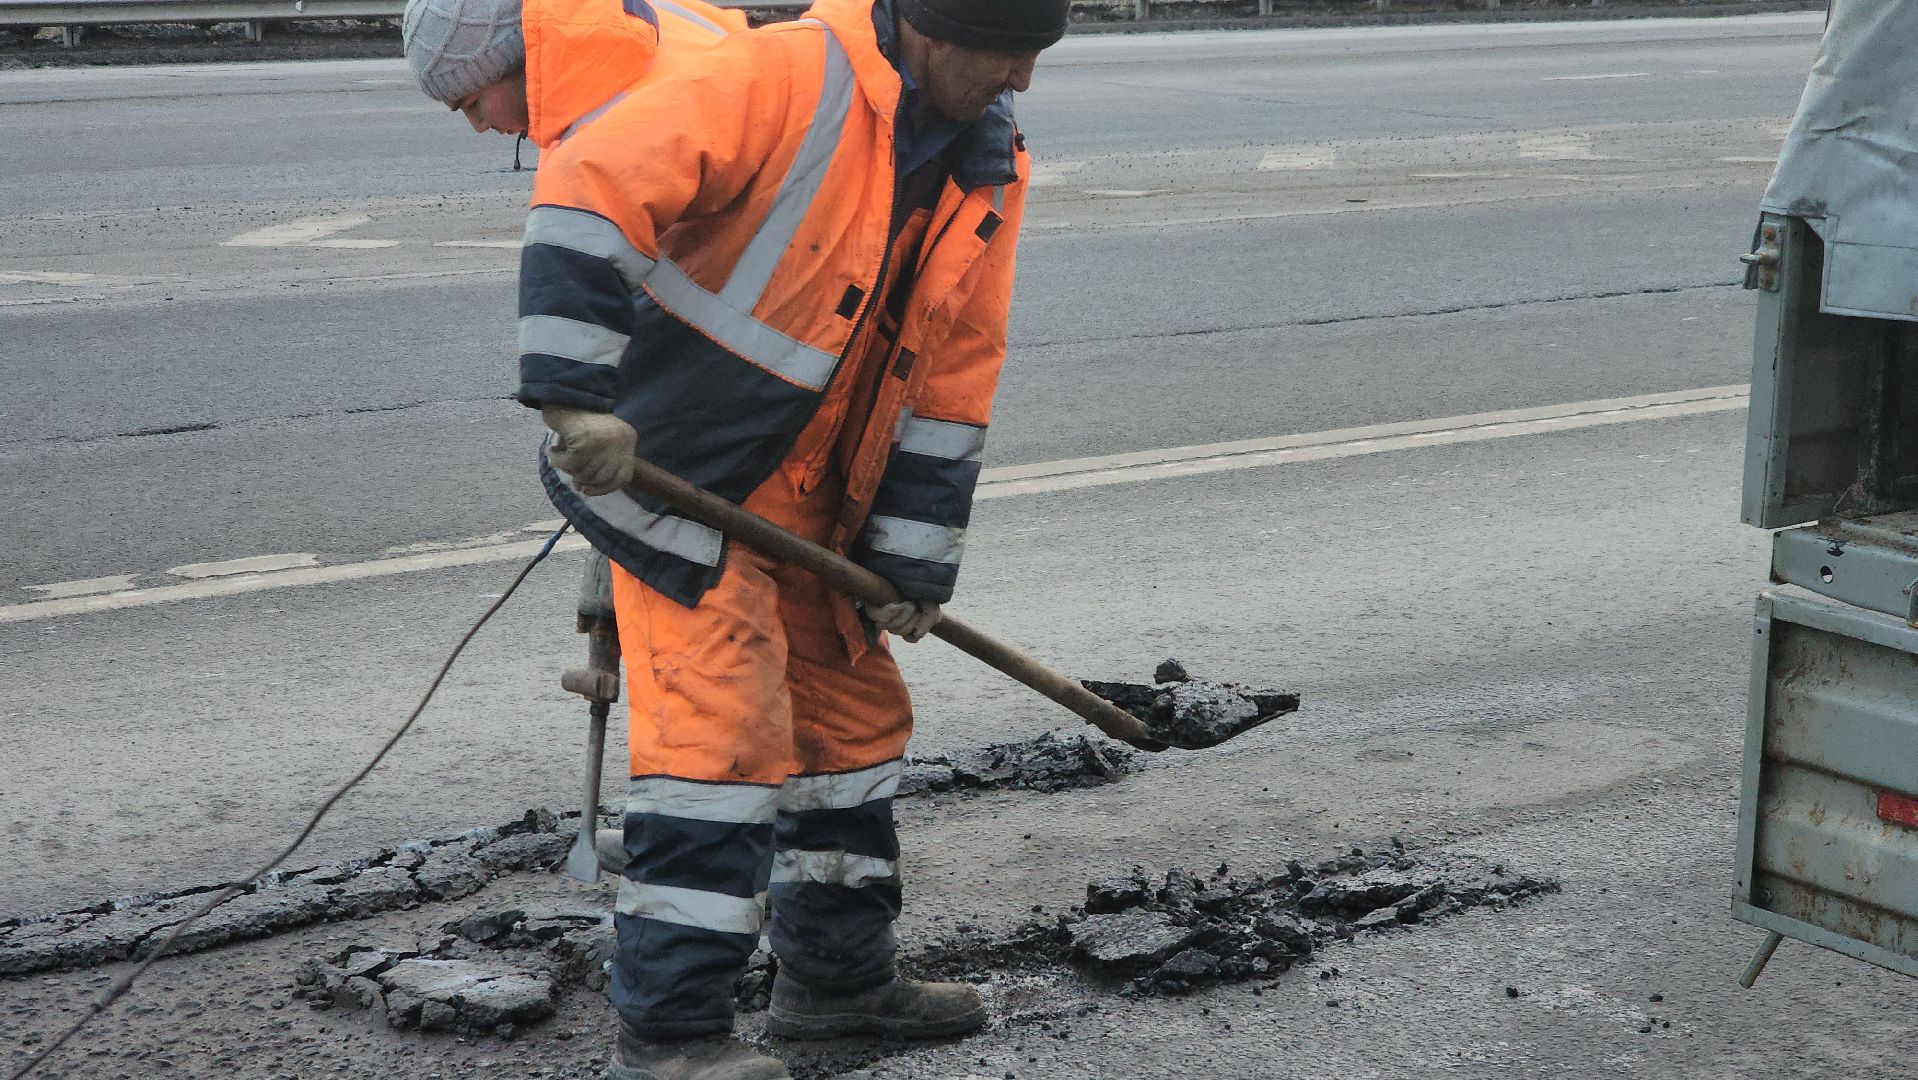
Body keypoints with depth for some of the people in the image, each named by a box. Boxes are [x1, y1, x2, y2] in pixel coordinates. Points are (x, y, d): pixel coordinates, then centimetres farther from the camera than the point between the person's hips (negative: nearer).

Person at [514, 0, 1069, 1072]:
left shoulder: (992, 167, 3)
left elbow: (954, 375, 7)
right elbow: (591, 187, -28)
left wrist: (911, 560, 5)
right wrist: (579, 392, -32)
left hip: (812, 501, 8)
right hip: (678, 474, -8)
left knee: (857, 708, 16)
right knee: (726, 729, -11)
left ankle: (839, 976, 33)